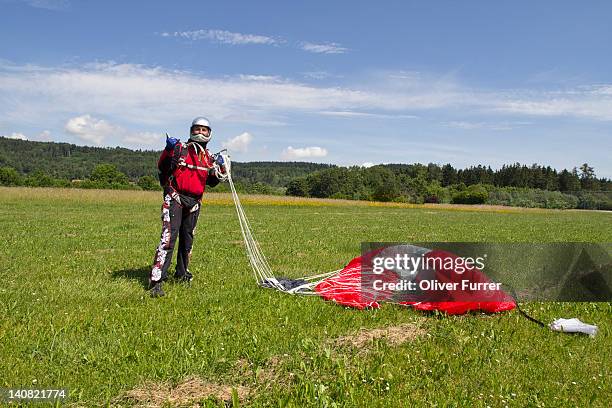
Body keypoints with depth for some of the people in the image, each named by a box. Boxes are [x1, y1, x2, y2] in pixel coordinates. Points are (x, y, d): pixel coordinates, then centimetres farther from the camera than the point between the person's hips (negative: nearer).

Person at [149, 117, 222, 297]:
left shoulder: (209, 157, 13)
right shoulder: (180, 148, -3)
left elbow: (212, 182, 16)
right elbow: (162, 168, -6)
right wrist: (168, 151, -22)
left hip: (194, 202, 6)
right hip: (175, 198, -6)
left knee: (187, 239, 15)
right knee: (169, 237, -17)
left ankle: (181, 273, 33)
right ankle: (156, 280, -18)